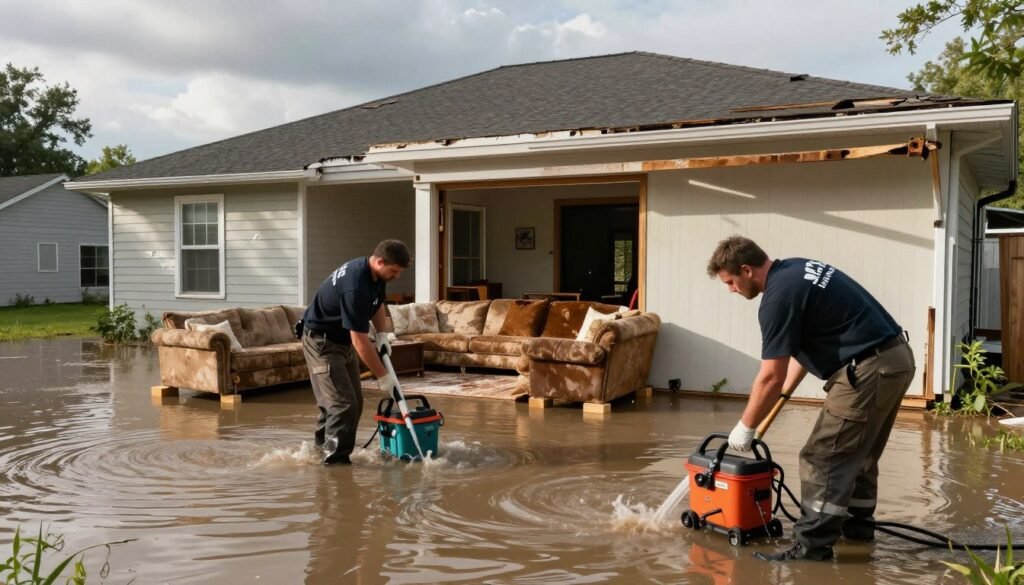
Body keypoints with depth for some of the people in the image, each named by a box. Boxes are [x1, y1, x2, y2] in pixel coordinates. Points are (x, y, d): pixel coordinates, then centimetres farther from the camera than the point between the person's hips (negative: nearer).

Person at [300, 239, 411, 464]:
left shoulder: (374, 274, -4)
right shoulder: (355, 287, -33)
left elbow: (378, 303, 18)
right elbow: (360, 341, -32)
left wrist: (382, 334, 1)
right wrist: (383, 376, -26)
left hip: (343, 340, 10)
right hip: (322, 342, -10)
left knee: (355, 402, 11)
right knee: (343, 403, -16)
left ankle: (322, 447, 24)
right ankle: (335, 458, -9)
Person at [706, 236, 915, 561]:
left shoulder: (778, 297, -16)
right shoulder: (795, 271, 14)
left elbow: (771, 377, -14)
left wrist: (745, 427, -3)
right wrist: (786, 391, 26)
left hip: (870, 369, -10)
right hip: (897, 357, 10)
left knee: (823, 458, -4)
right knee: (859, 453, 23)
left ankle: (812, 546, 2)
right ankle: (858, 523, 36)